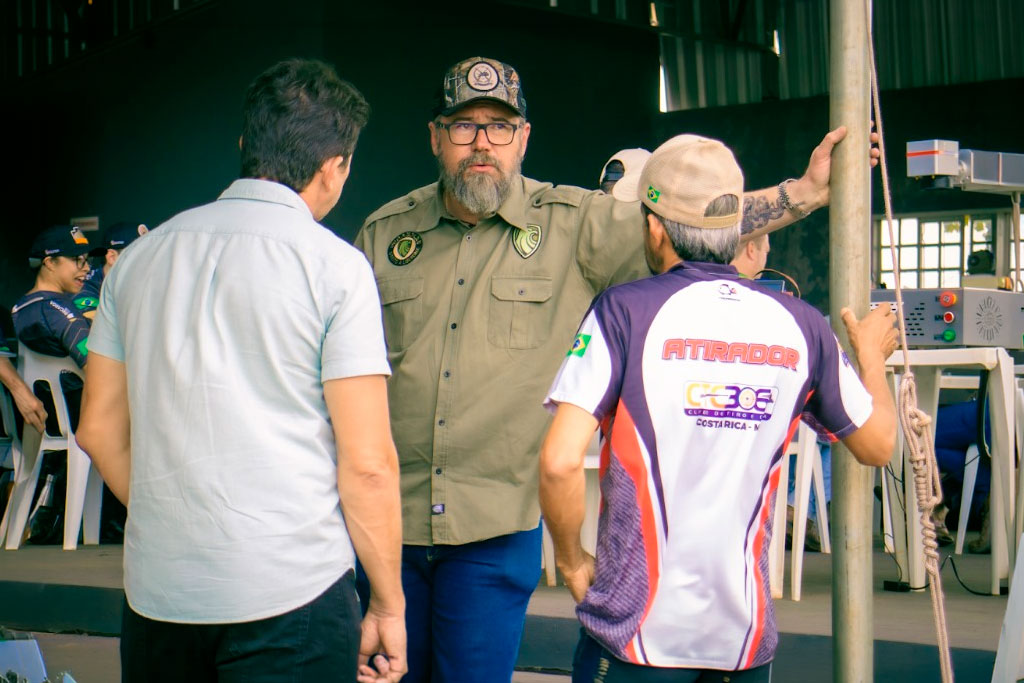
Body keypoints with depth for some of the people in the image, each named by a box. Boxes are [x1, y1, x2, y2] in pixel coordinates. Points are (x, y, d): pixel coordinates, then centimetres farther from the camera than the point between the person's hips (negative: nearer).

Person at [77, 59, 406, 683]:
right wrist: (389, 606, 0)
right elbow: (367, 463, -10)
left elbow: (99, 430, 13)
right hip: (291, 593, -5)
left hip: (156, 590, 5)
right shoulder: (333, 265, -7)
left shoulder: (140, 257, 9)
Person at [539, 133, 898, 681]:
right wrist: (872, 357, 32)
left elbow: (560, 462, -18)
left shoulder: (625, 311, -11)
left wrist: (572, 560, 0)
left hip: (637, 632, -3)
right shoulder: (800, 325, -1)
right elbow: (877, 444, 13)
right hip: (746, 634, 4)